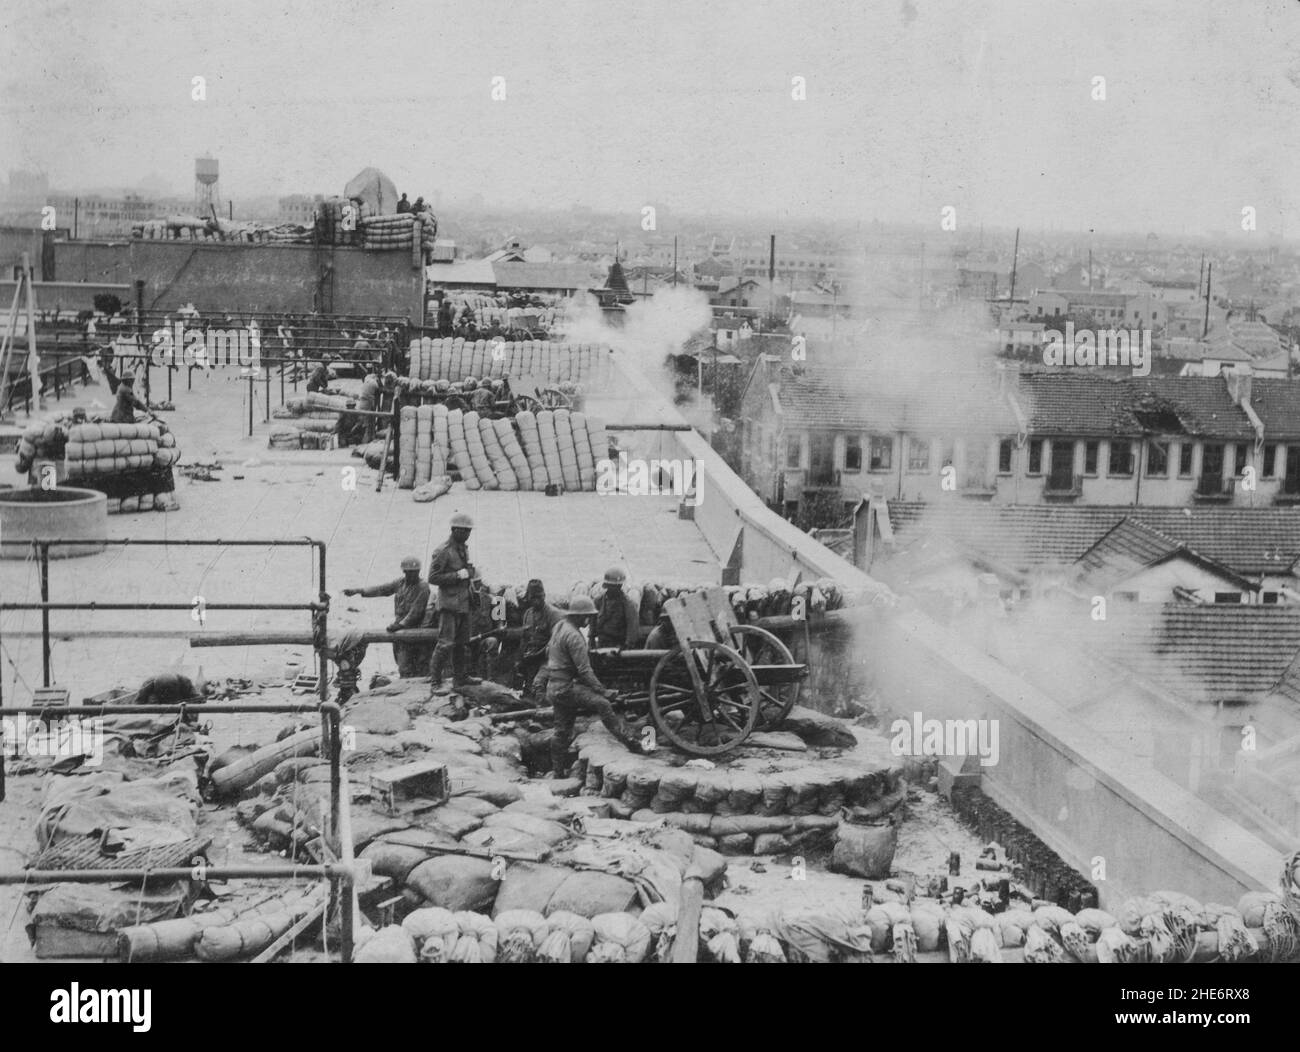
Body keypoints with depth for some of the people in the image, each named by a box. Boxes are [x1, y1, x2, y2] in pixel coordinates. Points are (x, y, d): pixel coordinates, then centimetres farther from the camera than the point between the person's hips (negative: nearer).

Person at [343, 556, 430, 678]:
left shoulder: (422, 588, -11)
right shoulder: (401, 583, 10)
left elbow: (415, 611, -16)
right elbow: (382, 589, 9)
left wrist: (401, 624, -23)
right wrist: (358, 591, 3)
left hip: (412, 629, -7)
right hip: (398, 631, 7)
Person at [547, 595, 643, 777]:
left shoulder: (559, 627, 12)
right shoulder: (574, 636, -19)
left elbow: (548, 652, 27)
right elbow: (584, 671, -22)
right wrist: (603, 691, -20)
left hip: (554, 687, 10)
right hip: (566, 687, -10)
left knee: (562, 731, 15)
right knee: (603, 705, -23)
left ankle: (559, 772, 21)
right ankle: (631, 740, -32)